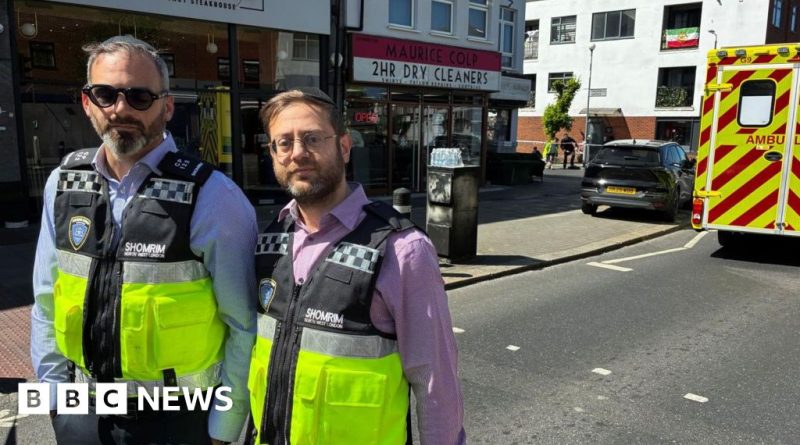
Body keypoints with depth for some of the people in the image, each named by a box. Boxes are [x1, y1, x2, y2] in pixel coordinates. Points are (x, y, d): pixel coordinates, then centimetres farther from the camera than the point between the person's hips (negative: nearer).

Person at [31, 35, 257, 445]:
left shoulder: (212, 197, -18)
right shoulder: (63, 183, -1)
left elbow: (243, 324, -13)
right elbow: (46, 302, 8)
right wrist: (54, 394, 7)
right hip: (81, 411, 5)